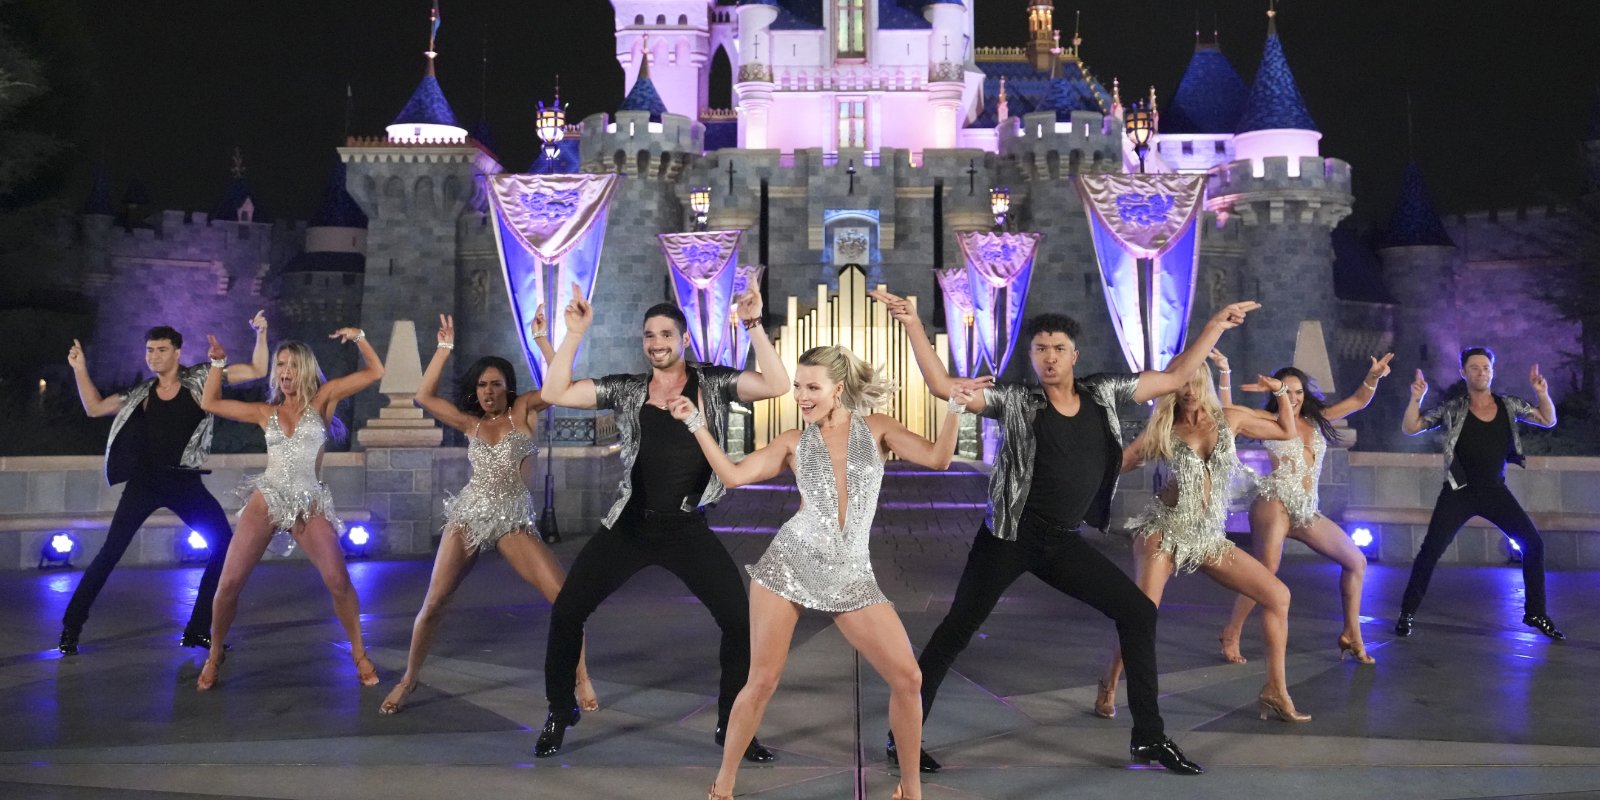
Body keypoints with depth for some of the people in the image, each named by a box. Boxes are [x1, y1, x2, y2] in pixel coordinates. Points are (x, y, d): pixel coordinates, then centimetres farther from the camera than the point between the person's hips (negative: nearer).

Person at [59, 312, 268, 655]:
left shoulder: (200, 378, 3)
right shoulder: (141, 394, 9)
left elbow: (256, 371, -1)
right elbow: (94, 408, 16)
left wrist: (260, 334, -13)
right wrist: (80, 369, 8)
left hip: (186, 483, 0)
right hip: (145, 482, 1)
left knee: (226, 546, -7)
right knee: (110, 553, -5)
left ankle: (197, 630, 6)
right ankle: (70, 629, 7)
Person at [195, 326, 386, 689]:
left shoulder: (322, 399, 5)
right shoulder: (266, 412, 12)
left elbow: (375, 373, 0)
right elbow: (210, 403, 16)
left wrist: (358, 337, -7)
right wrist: (218, 364, 12)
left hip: (309, 505, -2)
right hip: (265, 501, 2)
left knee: (339, 581, -12)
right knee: (228, 583, -2)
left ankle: (359, 653, 5)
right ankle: (214, 656, 19)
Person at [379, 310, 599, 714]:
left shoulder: (524, 411, 2)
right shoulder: (470, 423, 9)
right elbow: (423, 396, 1)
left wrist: (541, 339, -14)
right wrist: (444, 348, 0)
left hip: (514, 521, -2)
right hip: (468, 516, 2)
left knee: (565, 597, -14)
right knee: (433, 604, 2)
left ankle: (581, 681, 0)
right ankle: (408, 679, 23)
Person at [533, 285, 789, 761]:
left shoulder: (714, 383, 0)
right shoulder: (625, 389, 4)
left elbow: (776, 386, -15)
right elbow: (554, 394, -3)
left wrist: (753, 326, -21)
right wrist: (575, 332, -7)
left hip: (688, 528, -1)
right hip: (629, 525, 2)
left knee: (741, 620, -8)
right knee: (566, 612, 1)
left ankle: (731, 725, 14)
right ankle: (560, 711, 26)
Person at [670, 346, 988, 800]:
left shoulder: (876, 427, 5)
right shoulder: (793, 442, 5)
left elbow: (938, 460, -5)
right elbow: (732, 475, -1)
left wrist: (955, 408, -18)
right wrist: (696, 423, -2)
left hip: (851, 575, 1)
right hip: (789, 564, 0)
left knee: (908, 679, -4)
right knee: (762, 682, 0)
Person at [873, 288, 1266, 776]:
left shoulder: (1103, 393, 5)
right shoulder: (1015, 402, -7)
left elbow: (1174, 378, 13)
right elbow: (943, 387, -15)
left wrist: (1216, 325, 11)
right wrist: (914, 326, -23)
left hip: (1064, 541, 5)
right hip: (1011, 536, -4)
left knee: (1138, 612, 3)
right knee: (956, 631, -2)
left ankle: (1149, 738, 15)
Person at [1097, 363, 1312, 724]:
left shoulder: (1228, 419, 6)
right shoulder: (1162, 432, -1)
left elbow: (1286, 432, 19)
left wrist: (1280, 392, 7)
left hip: (1209, 536, 4)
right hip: (1164, 529, -4)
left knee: (1277, 595, -6)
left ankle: (1275, 692, 5)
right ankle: (1108, 688, 1)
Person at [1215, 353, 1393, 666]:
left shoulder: (1316, 419, 18)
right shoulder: (1269, 421, 2)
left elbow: (1357, 401, 22)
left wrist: (1373, 377, 6)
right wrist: (1224, 374, -22)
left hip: (1307, 509, 7)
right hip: (1275, 503, -7)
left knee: (1356, 561, 7)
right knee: (1266, 572, -23)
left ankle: (1351, 635, 16)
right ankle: (1231, 635, -9)